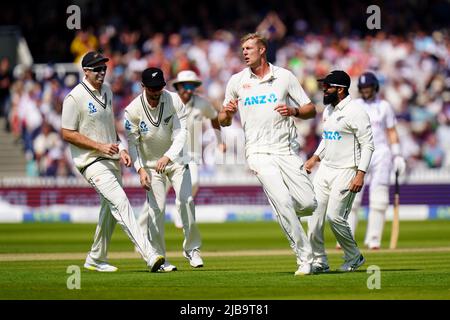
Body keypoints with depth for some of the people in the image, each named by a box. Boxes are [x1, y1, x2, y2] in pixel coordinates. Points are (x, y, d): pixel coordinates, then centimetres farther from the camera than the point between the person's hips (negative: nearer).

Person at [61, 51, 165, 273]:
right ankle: (149, 256, -30)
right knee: (120, 203, -20)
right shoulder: (75, 97, -13)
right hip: (92, 162, -9)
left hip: (112, 159, 9)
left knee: (110, 210, 12)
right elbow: (67, 134, -13)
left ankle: (96, 259, 26)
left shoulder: (106, 91, 11)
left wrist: (121, 150, 9)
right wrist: (100, 146, -19)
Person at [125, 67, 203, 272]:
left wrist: (167, 157, -35)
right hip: (151, 164, -1)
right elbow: (132, 143, -12)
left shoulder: (174, 100, -16)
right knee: (156, 208, -8)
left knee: (186, 200, -10)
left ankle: (191, 249, 4)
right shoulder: (133, 110, -18)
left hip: (175, 159, 1)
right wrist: (140, 169, -24)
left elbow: (181, 133, -21)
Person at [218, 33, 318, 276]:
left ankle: (286, 215, 26)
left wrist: (293, 111, -14)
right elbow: (223, 121, 14)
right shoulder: (237, 81, 9)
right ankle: (305, 258, -11)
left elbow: (311, 110, 7)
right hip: (259, 153, -1)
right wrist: (227, 112, -9)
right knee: (283, 202, -18)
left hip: (286, 151, 1)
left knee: (309, 203, -10)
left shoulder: (284, 76, 6)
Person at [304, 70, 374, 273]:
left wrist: (361, 174, -22)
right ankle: (319, 262, 8)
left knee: (335, 216, -13)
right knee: (314, 213, 0)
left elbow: (368, 144, -15)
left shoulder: (355, 112, -13)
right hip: (325, 169, 8)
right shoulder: (328, 110, 14)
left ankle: (354, 257, 8)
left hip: (346, 172, -8)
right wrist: (315, 158, 15)